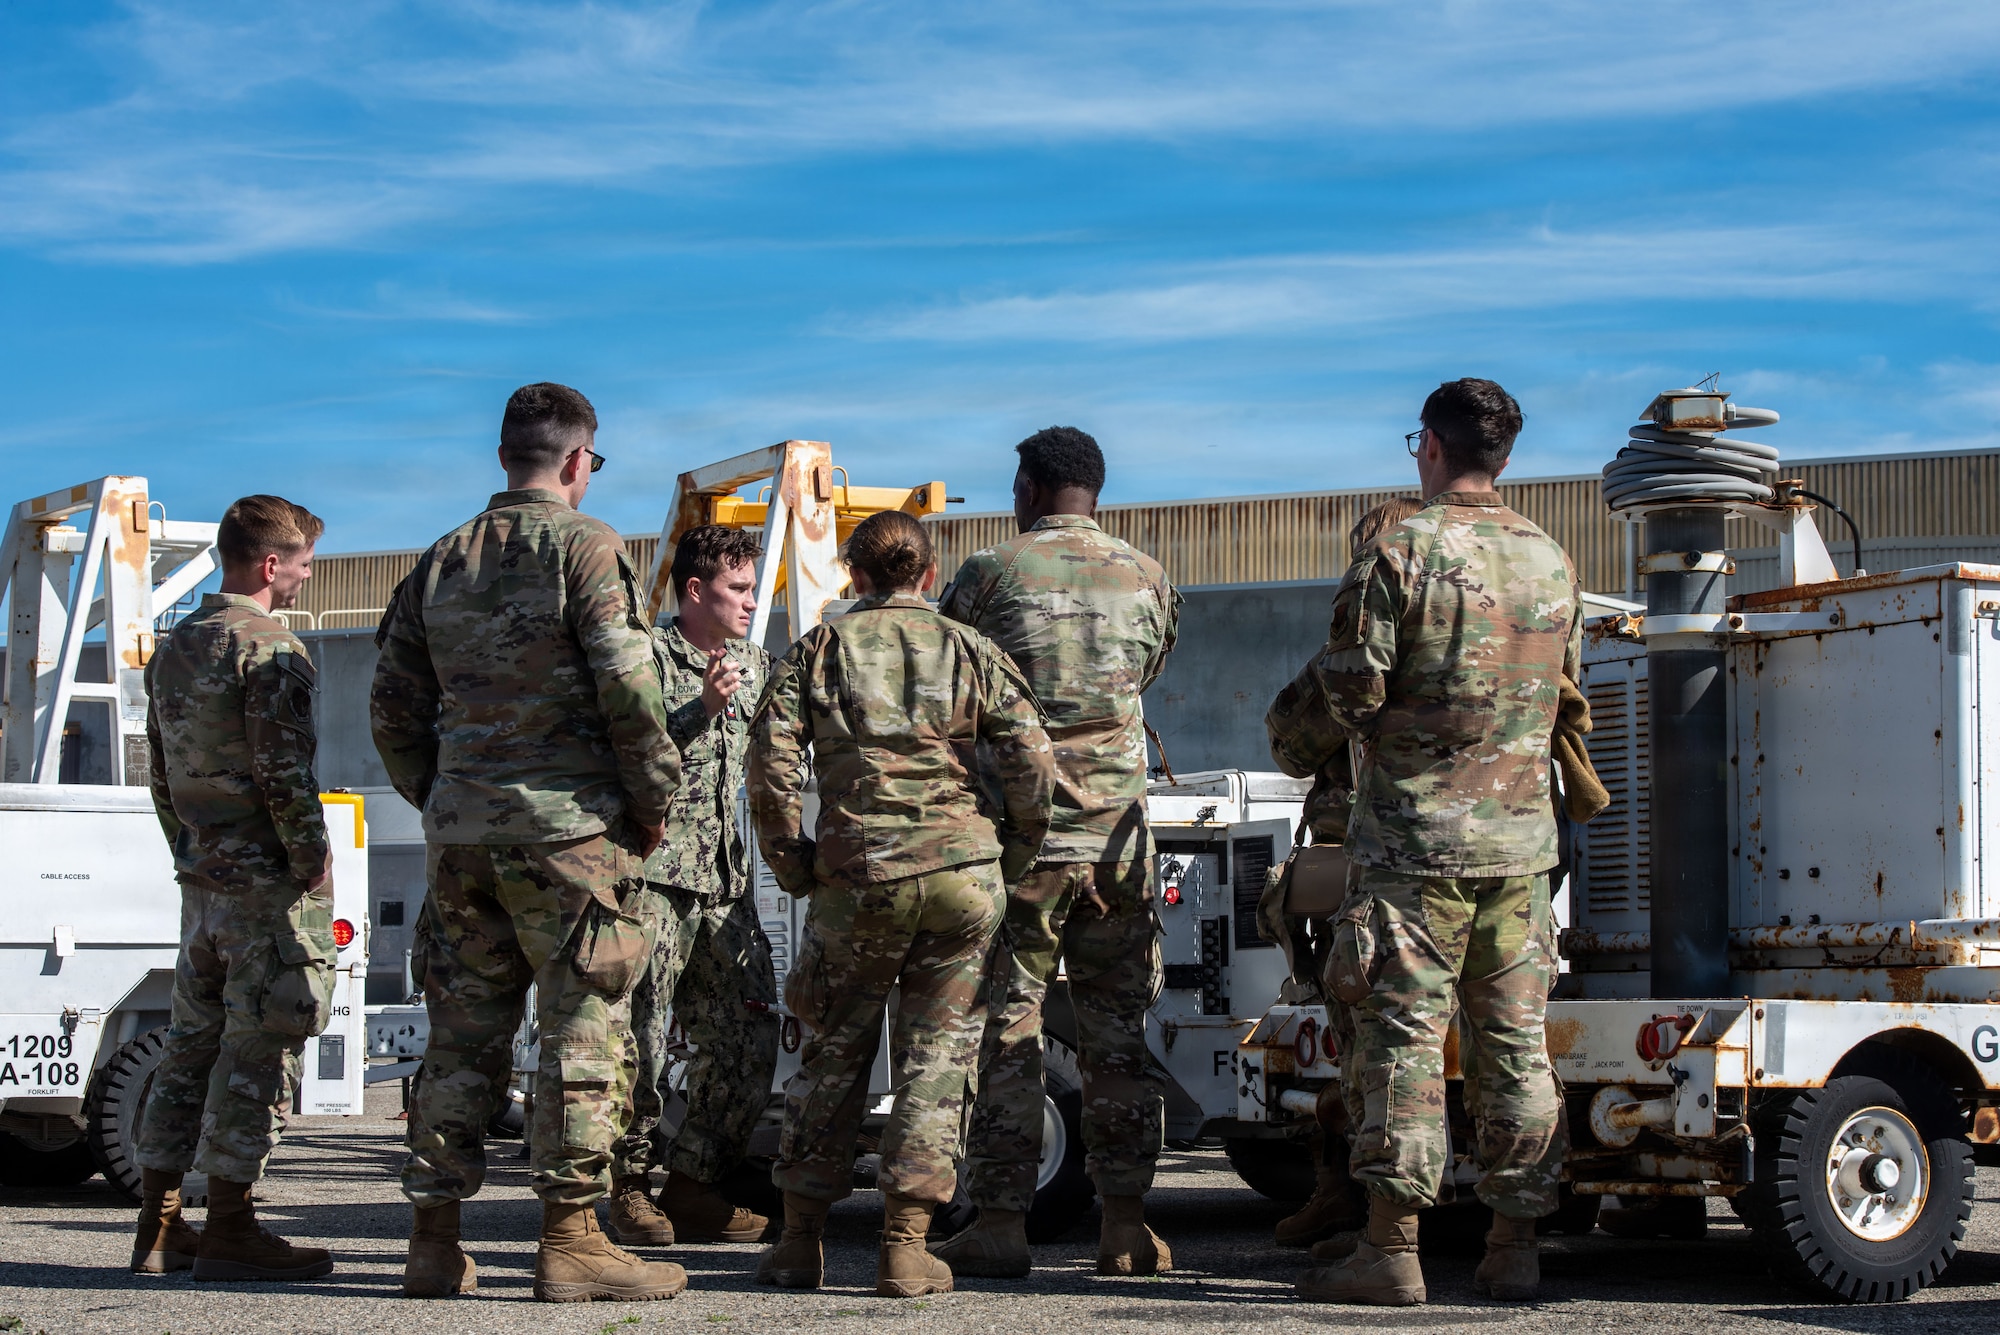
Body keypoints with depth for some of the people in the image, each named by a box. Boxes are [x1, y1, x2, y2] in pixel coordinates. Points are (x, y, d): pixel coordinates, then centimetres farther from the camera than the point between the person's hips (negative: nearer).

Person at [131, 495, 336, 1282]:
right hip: (271, 883, -9)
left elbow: (161, 775, 18)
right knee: (258, 1049, -4)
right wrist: (314, 858, -11)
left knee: (192, 1042, 12)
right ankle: (228, 1227, -2)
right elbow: (282, 771, -19)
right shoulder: (268, 647, -12)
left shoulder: (173, 648, 15)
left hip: (203, 880, 9)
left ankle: (158, 1225, 15)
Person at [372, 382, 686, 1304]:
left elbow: (394, 706, 15)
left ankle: (435, 1241, 13)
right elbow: (628, 685, -13)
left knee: (462, 1033, 11)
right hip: (565, 822, -6)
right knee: (582, 1030, -2)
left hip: (461, 823, 6)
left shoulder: (441, 561, 14)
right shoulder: (583, 545, -5)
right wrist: (654, 801, -3)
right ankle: (570, 1239, -3)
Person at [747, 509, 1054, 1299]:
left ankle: (801, 1239, 18)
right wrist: (1013, 860, 11)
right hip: (963, 869, 0)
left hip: (856, 875, 0)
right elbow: (1031, 764, -1)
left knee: (834, 1051, 13)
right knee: (936, 1055, 6)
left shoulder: (819, 649, 7)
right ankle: (906, 1246, 2)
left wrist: (792, 866, 7)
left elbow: (770, 763, -3)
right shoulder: (969, 651, 7)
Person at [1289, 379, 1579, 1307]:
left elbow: (1353, 688, -12)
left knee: (1403, 1032, -3)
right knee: (1514, 1039, 8)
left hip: (1416, 832, -5)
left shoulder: (1402, 552, -10)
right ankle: (1514, 1246, 11)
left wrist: (1326, 671, 9)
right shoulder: (1551, 562, 10)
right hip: (1520, 835, 5)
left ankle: (1391, 1247, -4)